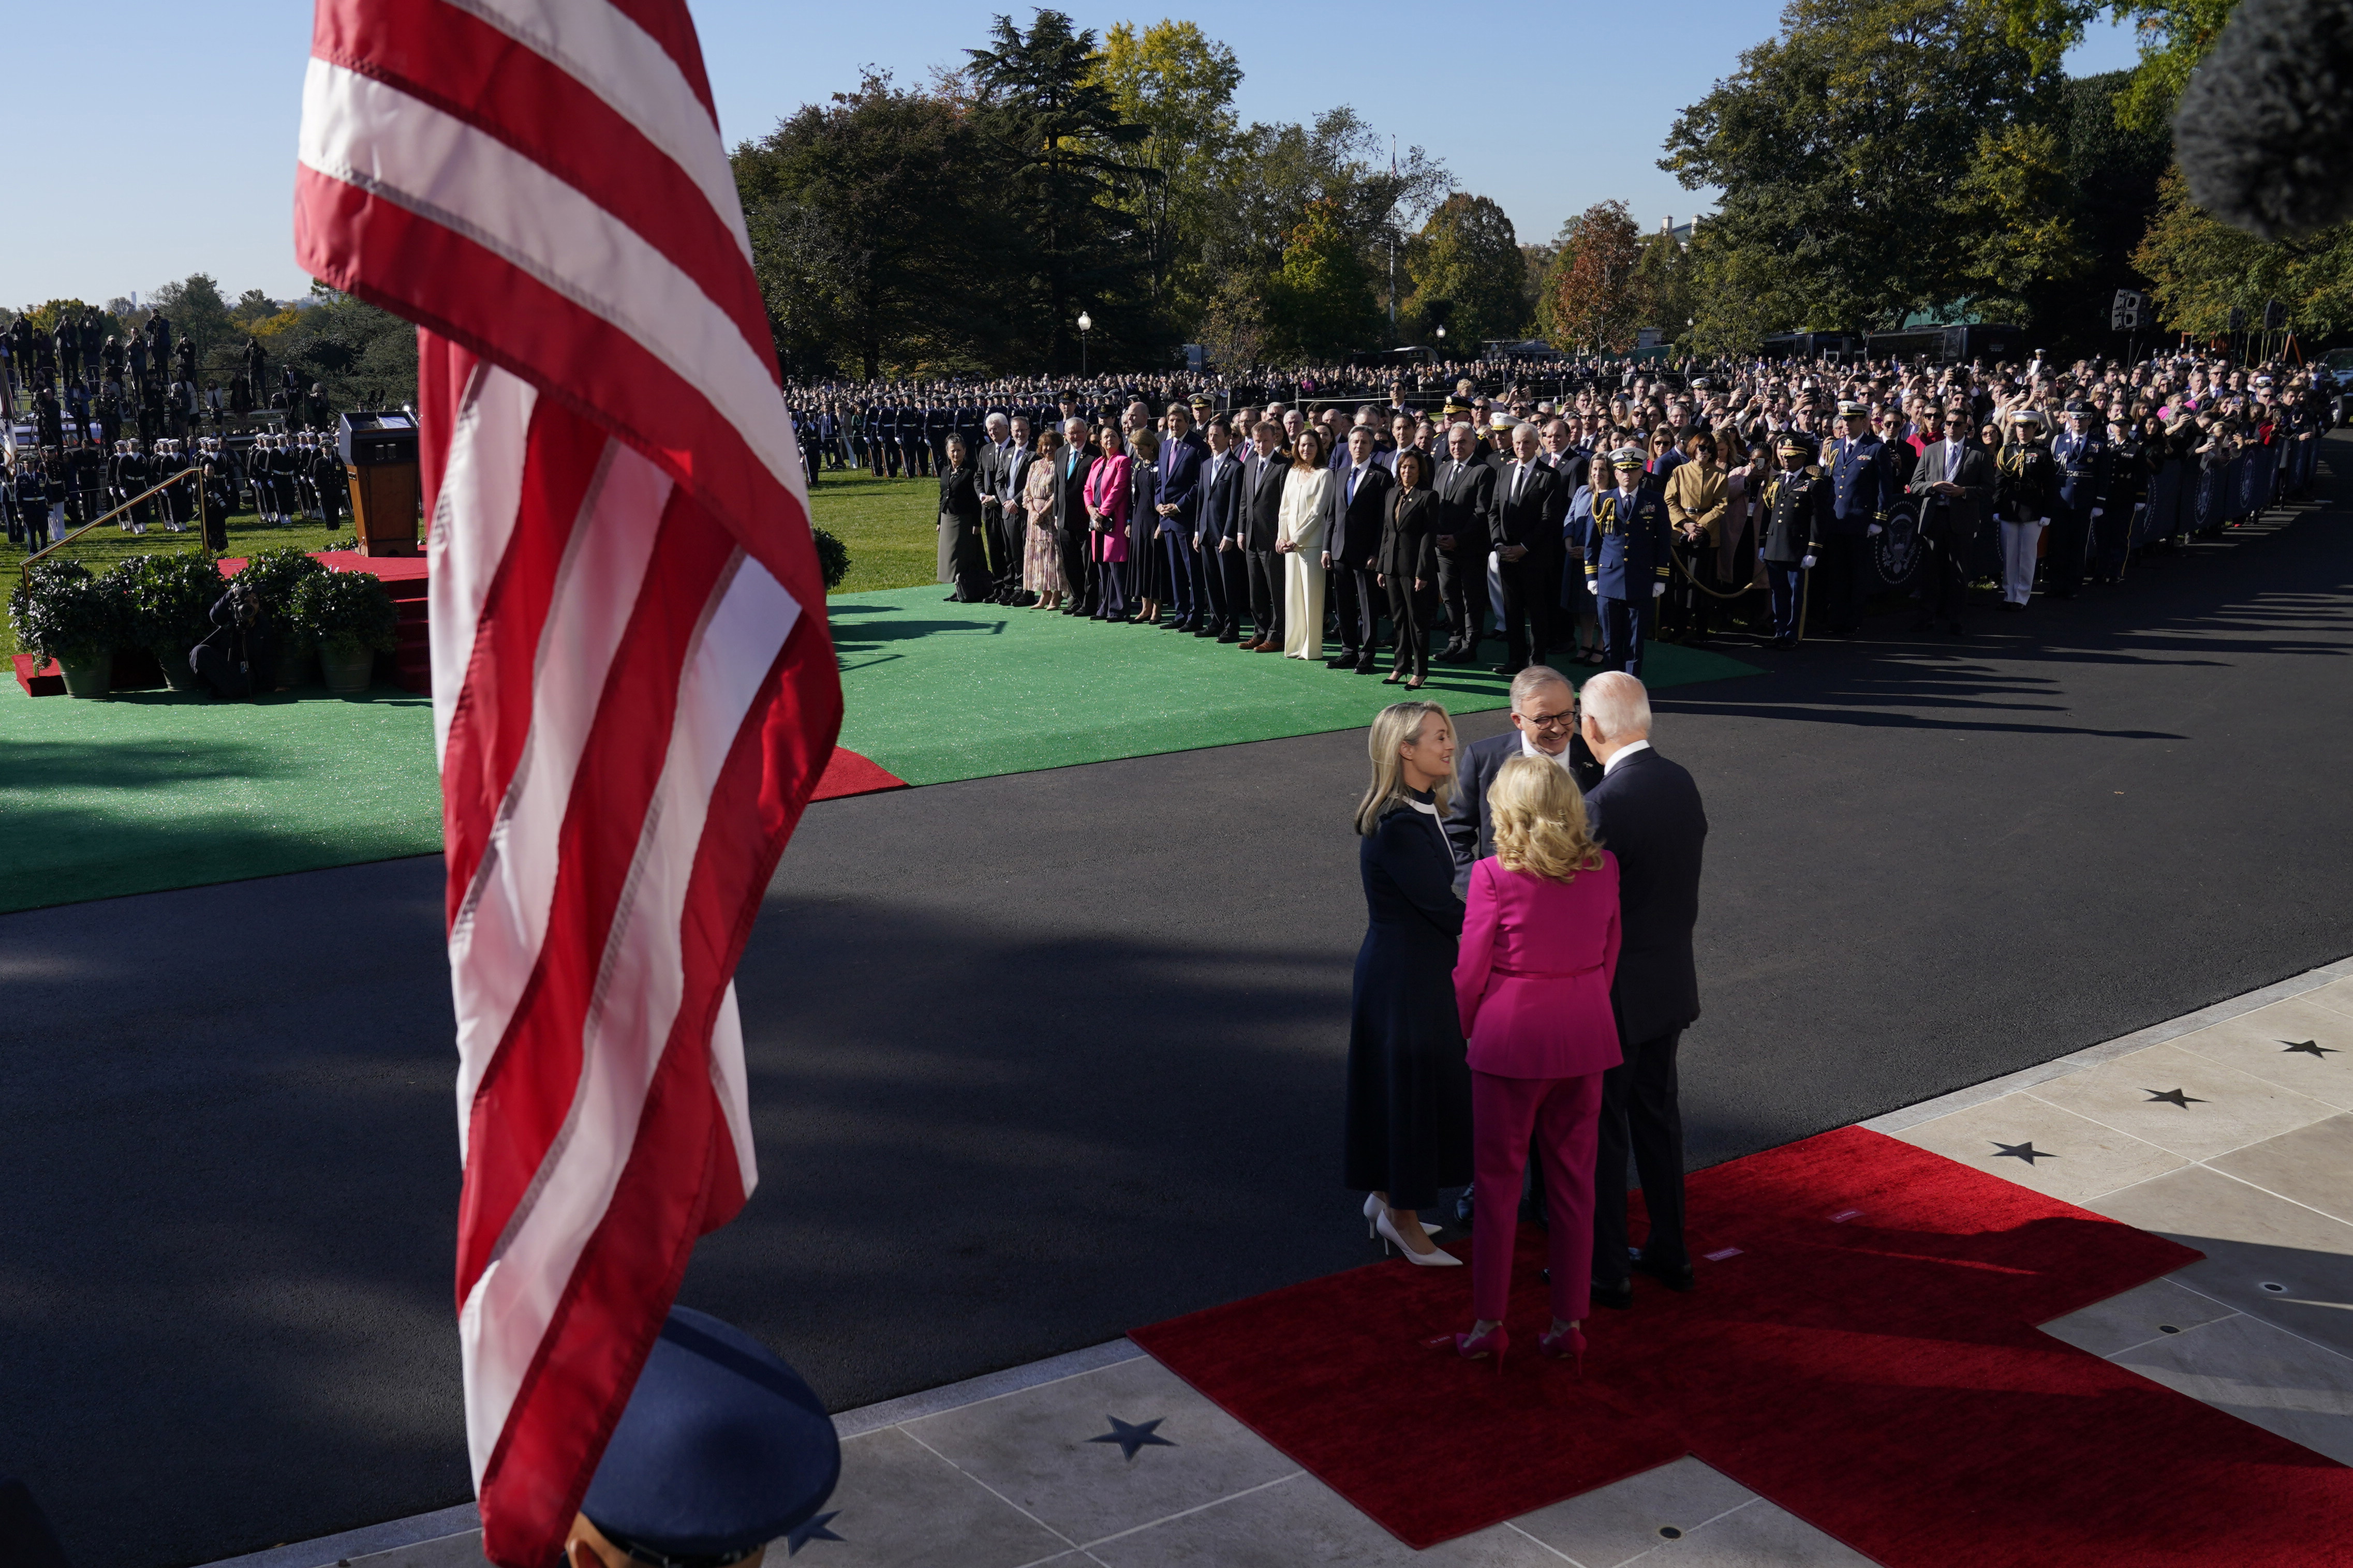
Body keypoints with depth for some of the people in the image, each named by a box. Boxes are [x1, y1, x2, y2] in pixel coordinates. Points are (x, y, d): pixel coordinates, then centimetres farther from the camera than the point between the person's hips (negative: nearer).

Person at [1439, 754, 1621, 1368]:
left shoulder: (1495, 877, -16)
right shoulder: (1604, 868, -2)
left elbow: (1471, 972, -8)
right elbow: (1610, 957, 6)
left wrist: (1469, 1034, 9)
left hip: (1511, 1038, -4)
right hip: (1585, 1038, 4)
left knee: (1497, 1183, 9)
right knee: (1573, 1182, 14)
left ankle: (1489, 1324, 17)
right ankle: (1570, 1322, 21)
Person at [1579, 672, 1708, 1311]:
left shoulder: (1603, 807, -25)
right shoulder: (1682, 783, -1)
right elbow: (1678, 880, 7)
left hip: (1615, 991, -8)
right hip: (1671, 983, 8)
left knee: (1600, 1130, 7)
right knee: (1658, 1114, 21)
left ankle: (1605, 1270, 19)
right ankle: (1669, 1251, 33)